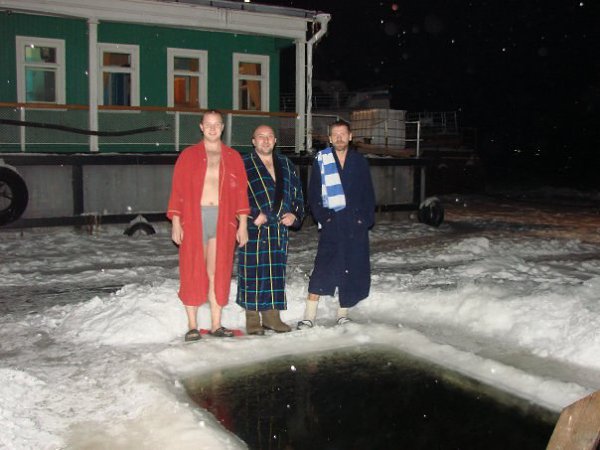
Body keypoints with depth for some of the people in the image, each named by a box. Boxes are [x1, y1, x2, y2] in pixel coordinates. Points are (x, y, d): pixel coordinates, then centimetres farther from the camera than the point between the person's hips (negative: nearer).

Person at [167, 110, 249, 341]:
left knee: (219, 273, 4)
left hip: (223, 220, 1)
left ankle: (216, 324, 12)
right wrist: (176, 223, -5)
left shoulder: (233, 157, 11)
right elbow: (177, 190, 3)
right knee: (193, 273, 0)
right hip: (194, 219, -1)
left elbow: (241, 192, 7)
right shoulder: (188, 156, 7)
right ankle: (192, 326, 7)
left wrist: (243, 224, 1)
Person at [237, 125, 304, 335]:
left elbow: (297, 193, 18)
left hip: (279, 229, 5)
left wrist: (295, 215, 3)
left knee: (277, 271, 8)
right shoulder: (244, 165, -1)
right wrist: (253, 215, -15)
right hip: (254, 229, -5)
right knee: (252, 271, -2)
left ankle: (272, 315, 19)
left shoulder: (286, 164, 15)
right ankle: (252, 318, 8)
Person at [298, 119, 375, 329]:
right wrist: (323, 216, -9)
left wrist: (367, 218, 0)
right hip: (331, 223, -3)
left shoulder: (359, 161, 11)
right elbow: (313, 194, 4)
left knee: (354, 269, 5)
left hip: (356, 225, 3)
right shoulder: (321, 160, 5)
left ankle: (343, 313, 20)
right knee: (323, 268, -11)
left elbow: (369, 193, 12)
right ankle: (309, 317, -7)